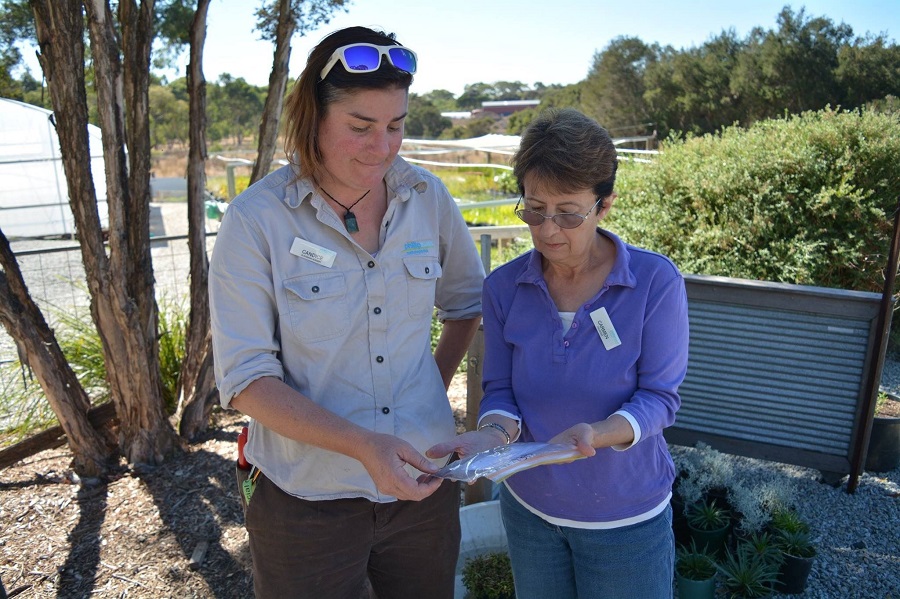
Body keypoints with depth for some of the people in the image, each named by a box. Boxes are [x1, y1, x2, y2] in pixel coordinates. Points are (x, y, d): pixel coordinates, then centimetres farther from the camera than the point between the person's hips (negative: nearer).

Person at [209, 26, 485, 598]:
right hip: (307, 501, -3)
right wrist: (361, 444, -26)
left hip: (424, 482, 4)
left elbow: (468, 301, 13)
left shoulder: (428, 197, -4)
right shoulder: (257, 219, -14)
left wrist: (435, 384, 3)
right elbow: (246, 379, -16)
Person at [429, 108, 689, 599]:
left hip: (626, 518, -2)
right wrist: (494, 432, -29)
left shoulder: (656, 282, -18)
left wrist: (597, 435, -36)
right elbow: (500, 391, -7)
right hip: (528, 507, 3)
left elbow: (659, 397, -16)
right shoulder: (504, 286, -10)